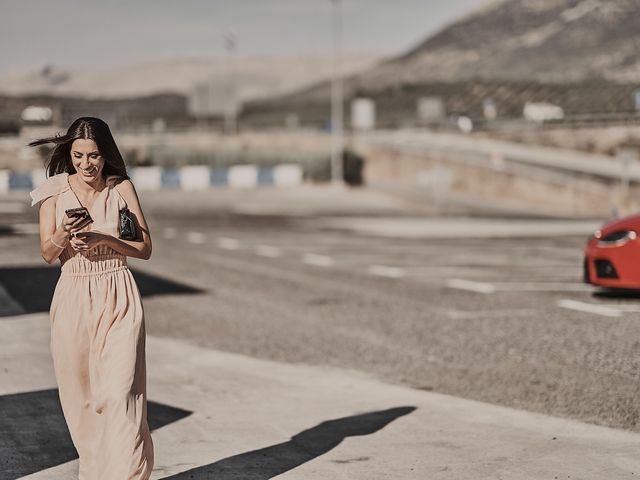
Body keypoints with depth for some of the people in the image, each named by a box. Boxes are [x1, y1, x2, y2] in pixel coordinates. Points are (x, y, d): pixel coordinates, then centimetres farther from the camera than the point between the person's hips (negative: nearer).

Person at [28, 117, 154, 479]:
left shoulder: (121, 188, -1)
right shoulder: (55, 191, 1)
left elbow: (144, 249, 0)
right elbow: (47, 254, -2)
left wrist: (103, 239, -15)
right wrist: (64, 234, -24)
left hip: (118, 299, -2)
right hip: (73, 299, 2)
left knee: (120, 393, -13)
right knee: (79, 395, 9)